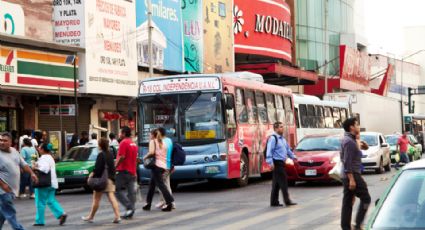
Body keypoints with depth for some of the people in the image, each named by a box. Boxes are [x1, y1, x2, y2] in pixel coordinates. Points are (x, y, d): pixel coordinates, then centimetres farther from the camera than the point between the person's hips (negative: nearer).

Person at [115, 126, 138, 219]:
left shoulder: (124, 143, -11)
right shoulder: (134, 144, 17)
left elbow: (122, 157, -21)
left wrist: (114, 167, -16)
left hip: (123, 171, -8)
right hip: (132, 172, 9)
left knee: (118, 190, -4)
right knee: (131, 192, 6)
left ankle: (129, 207, -16)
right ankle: (130, 212, 7)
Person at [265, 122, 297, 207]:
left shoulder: (282, 139, 17)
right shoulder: (273, 138, -12)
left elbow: (288, 149, 30)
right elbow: (269, 151, -17)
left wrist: (293, 157, 26)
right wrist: (270, 163, -23)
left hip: (281, 163, 9)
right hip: (277, 163, -9)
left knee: (277, 183, 10)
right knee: (283, 182, -8)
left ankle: (274, 202, 14)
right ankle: (287, 201, -5)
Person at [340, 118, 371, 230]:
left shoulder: (346, 140, 16)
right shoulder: (349, 141, -16)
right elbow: (348, 162, -21)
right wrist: (352, 179, -24)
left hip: (347, 176, 10)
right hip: (353, 175, -10)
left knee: (347, 203, 8)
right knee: (365, 198, -3)